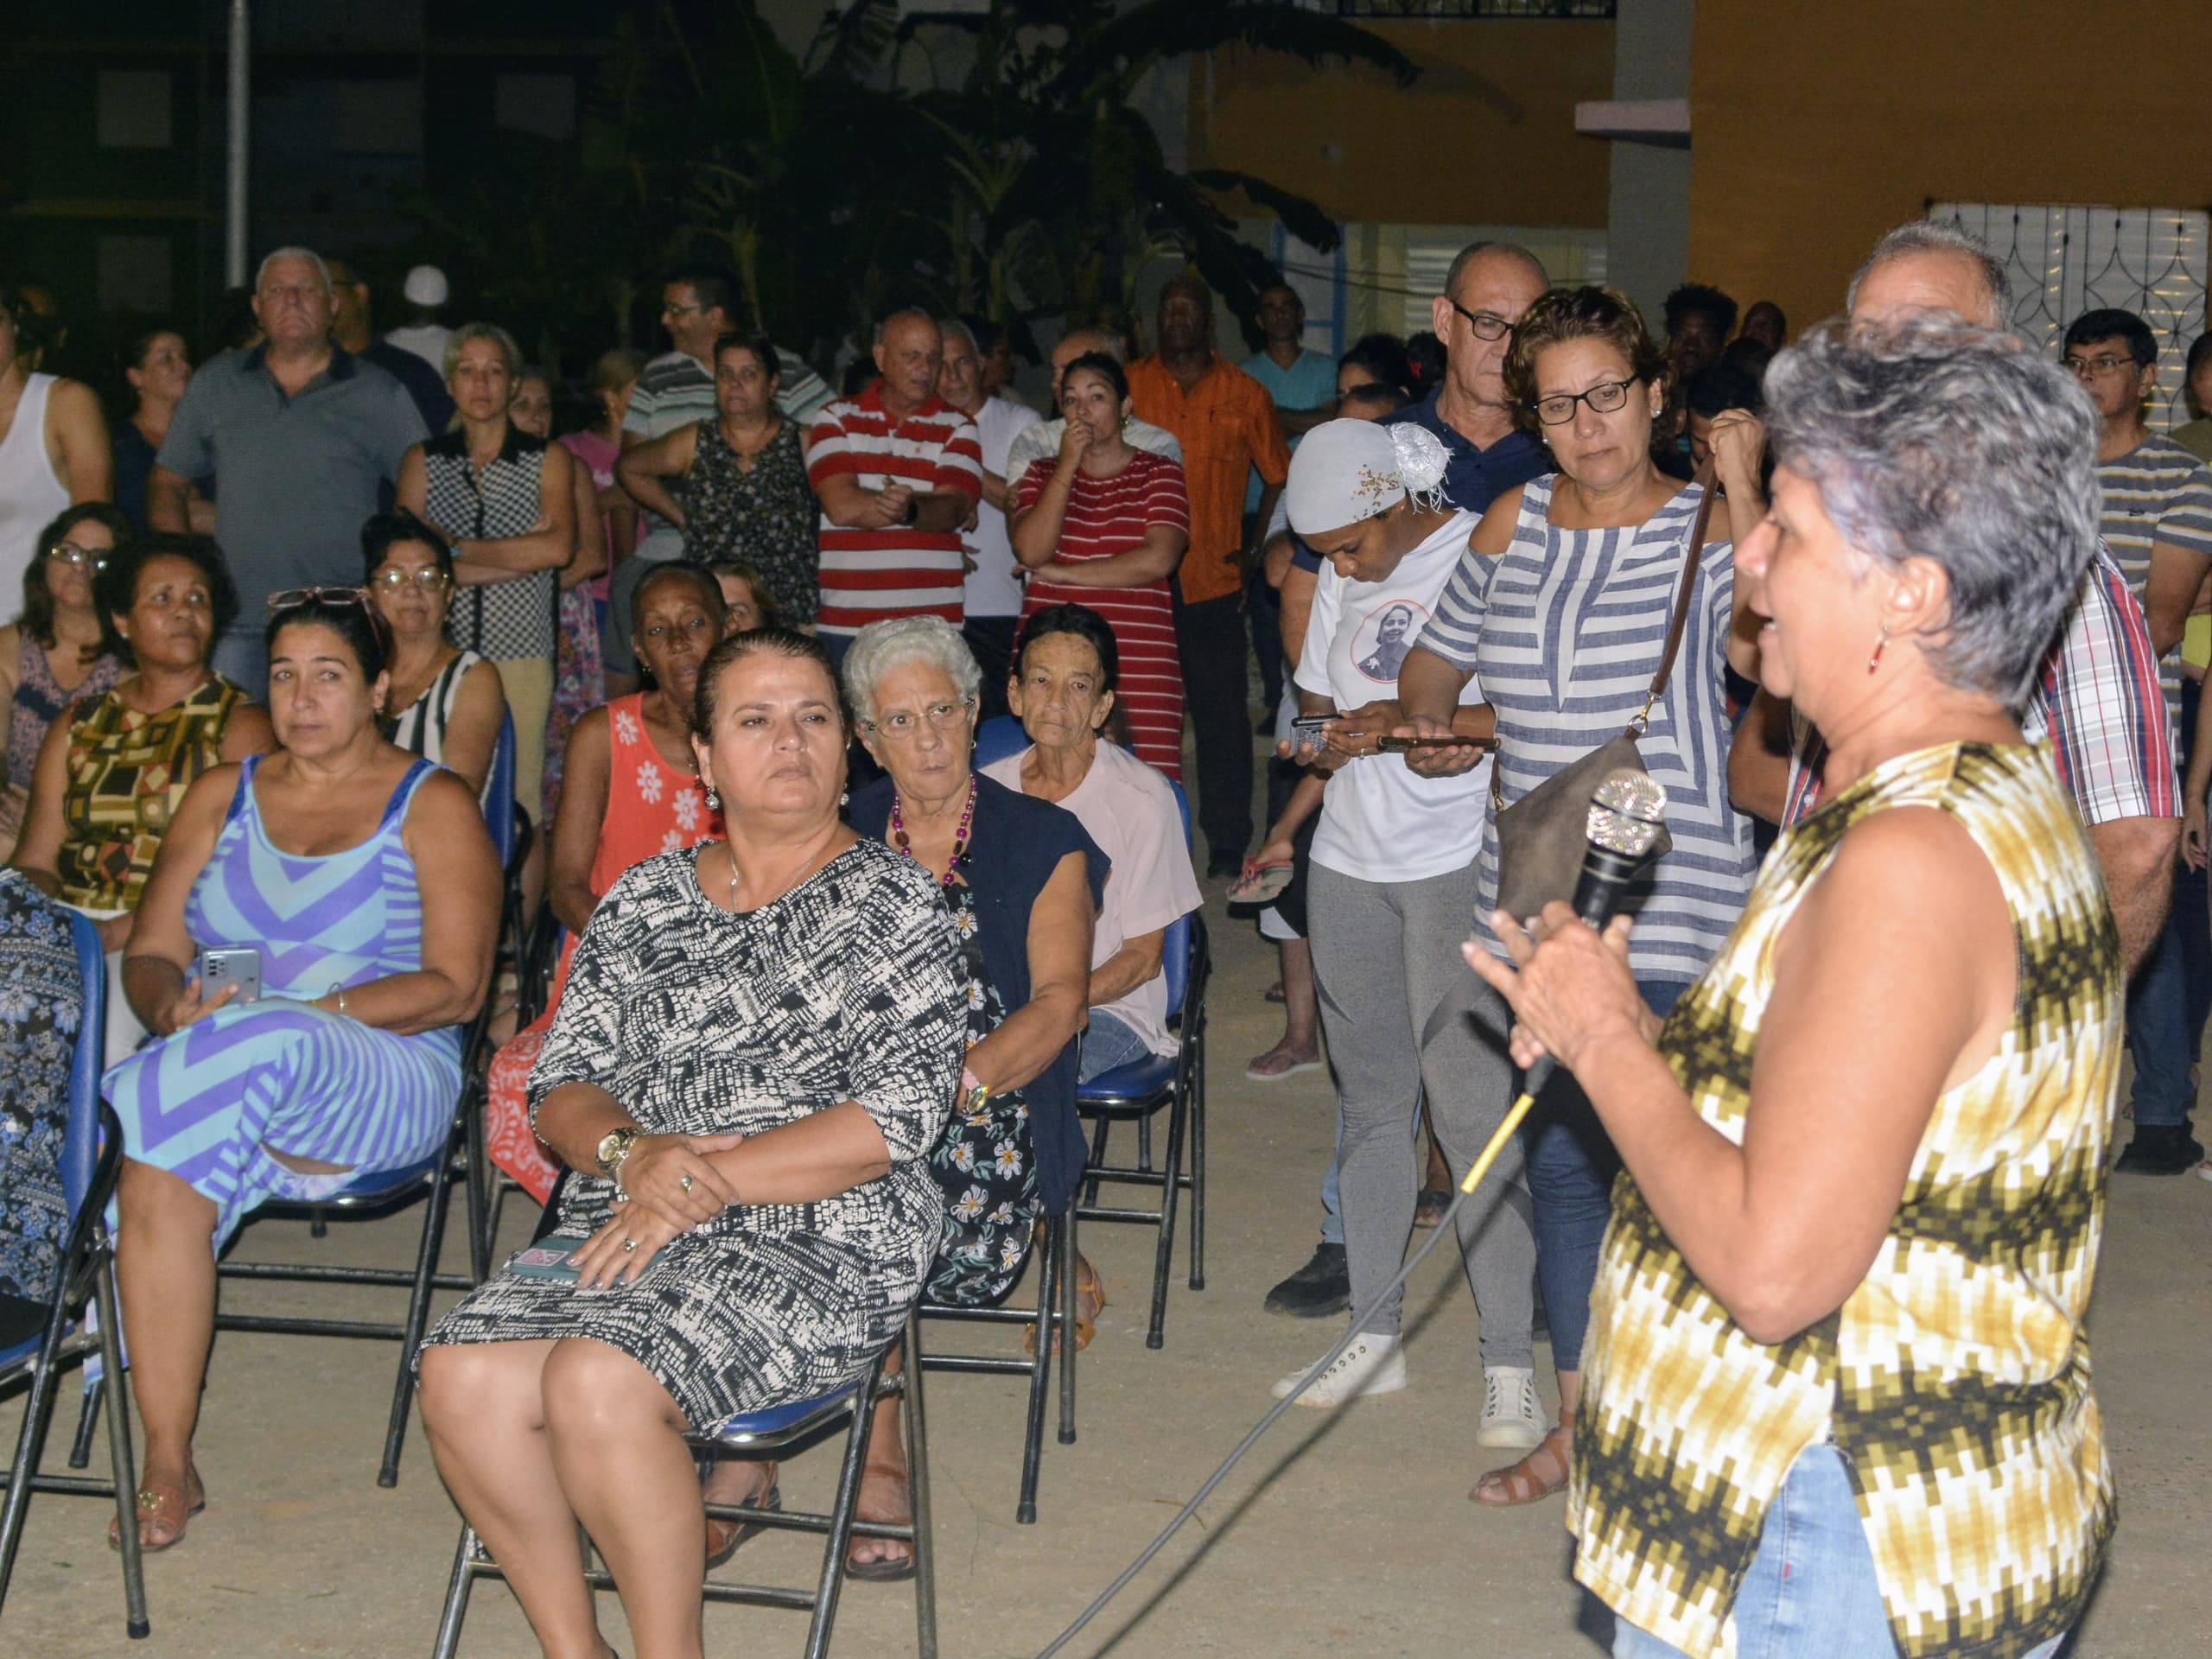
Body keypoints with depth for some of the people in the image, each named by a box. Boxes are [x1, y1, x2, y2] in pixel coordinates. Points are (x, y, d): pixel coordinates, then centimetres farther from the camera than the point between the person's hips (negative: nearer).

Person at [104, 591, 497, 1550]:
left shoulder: (433, 805, 6)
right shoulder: (222, 796, 20)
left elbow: (455, 988, -6)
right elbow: (150, 956, 13)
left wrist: (297, 1011, -18)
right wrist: (173, 1007, -13)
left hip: (387, 1083, -3)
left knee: (264, 1047, -38)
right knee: (162, 1180, -32)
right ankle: (167, 1463, -28)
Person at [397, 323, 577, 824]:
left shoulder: (548, 460, 10)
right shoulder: (424, 462, 13)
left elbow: (558, 548, -6)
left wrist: (454, 548, -4)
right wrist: (520, 555, -6)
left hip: (522, 654, -1)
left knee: (520, 796, -6)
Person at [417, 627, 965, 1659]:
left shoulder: (893, 902, 3)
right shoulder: (645, 900, 17)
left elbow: (897, 1118, -7)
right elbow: (561, 1085, 13)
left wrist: (706, 1179, -13)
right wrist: (630, 1152, -11)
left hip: (818, 1240, -5)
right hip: (625, 1226, 5)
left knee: (596, 1383, -31)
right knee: (463, 1379, -22)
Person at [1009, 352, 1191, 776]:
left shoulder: (1158, 474, 8)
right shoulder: (1042, 474, 17)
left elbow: (1159, 560, -7)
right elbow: (1031, 551, 0)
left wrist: (1060, 573, -2)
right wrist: (1068, 465, -1)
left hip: (1140, 667, -2)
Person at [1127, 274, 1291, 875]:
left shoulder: (1245, 395, 6)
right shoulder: (1128, 386, 6)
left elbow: (1279, 477, 13)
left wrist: (1256, 549, 2)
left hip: (1215, 582, 0)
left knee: (1223, 718, 2)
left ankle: (1228, 846, 11)